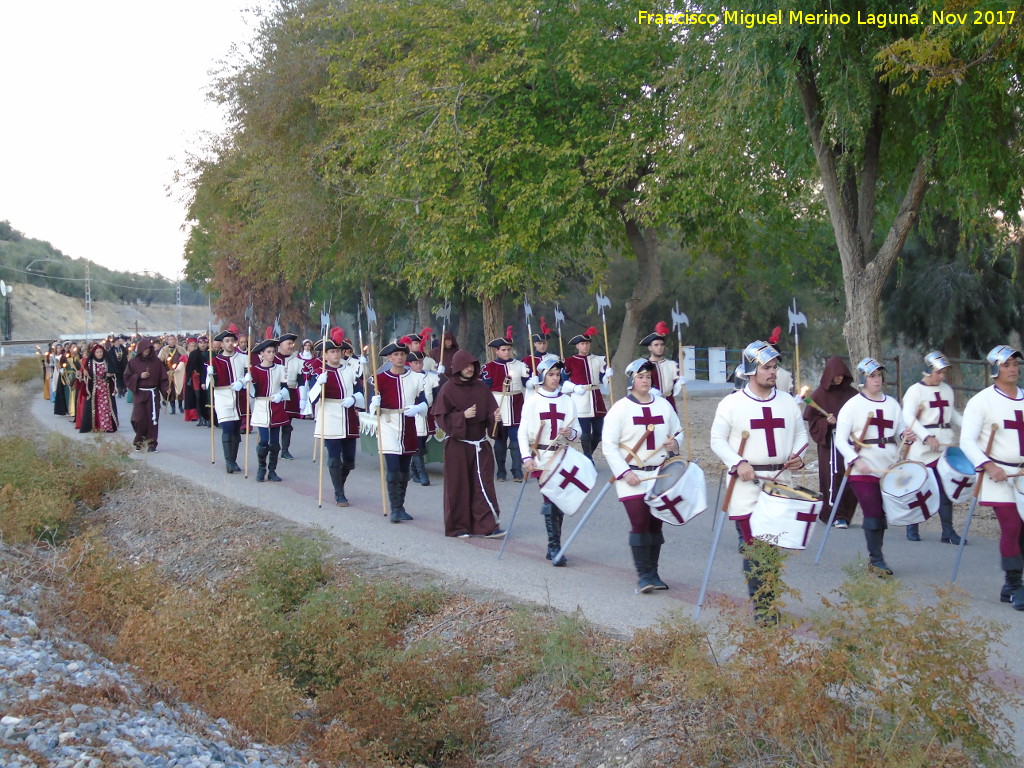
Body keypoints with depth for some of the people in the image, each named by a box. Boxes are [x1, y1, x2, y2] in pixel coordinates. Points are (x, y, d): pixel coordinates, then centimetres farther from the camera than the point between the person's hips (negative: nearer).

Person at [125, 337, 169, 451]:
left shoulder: (156, 362, 5)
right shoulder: (133, 362, 4)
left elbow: (163, 378, 2)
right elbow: (127, 377, 2)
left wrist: (166, 390, -12)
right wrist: (139, 376, -12)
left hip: (153, 394, 0)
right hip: (139, 394, 0)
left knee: (153, 419, -6)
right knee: (139, 419, -6)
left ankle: (151, 444, -1)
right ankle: (140, 441, 15)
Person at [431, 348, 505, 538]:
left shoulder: (481, 388, 6)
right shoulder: (448, 389, -4)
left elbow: (490, 412, 7)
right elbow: (441, 418, -7)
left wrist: (495, 418, -15)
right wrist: (462, 416, -19)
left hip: (480, 444, 3)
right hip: (457, 444, -3)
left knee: (484, 484, -2)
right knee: (458, 486, 3)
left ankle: (487, 525, -1)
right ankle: (459, 527, 14)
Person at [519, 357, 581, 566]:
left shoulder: (567, 401, 10)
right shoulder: (532, 401, 2)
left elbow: (577, 430, 12)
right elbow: (523, 432, 0)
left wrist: (571, 433, -11)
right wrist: (526, 457, -11)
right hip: (541, 458, -3)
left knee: (560, 502, 4)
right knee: (550, 502, -11)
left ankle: (554, 548, 14)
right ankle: (554, 548, -10)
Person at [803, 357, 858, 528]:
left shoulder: (851, 393, 9)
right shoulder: (820, 395, 2)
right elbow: (812, 419, 2)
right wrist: (827, 422, -15)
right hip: (830, 443, -3)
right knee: (834, 476, -9)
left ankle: (846, 515, 6)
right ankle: (837, 516, -4)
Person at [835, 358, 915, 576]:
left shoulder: (892, 404, 10)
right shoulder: (852, 405, -6)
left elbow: (901, 430, 16)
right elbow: (840, 439, -10)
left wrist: (907, 436, -8)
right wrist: (856, 460, -23)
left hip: (889, 467, 5)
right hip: (863, 471, -5)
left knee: (883, 512, 10)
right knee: (873, 513, -6)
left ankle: (875, 555, 25)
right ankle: (876, 558, 4)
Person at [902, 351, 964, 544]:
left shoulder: (947, 390, 14)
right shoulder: (915, 391, -5)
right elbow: (908, 418, -14)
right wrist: (928, 437, -24)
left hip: (945, 446, 5)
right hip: (922, 448, -5)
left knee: (945, 489, -1)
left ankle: (947, 531, 0)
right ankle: (912, 528, 18)